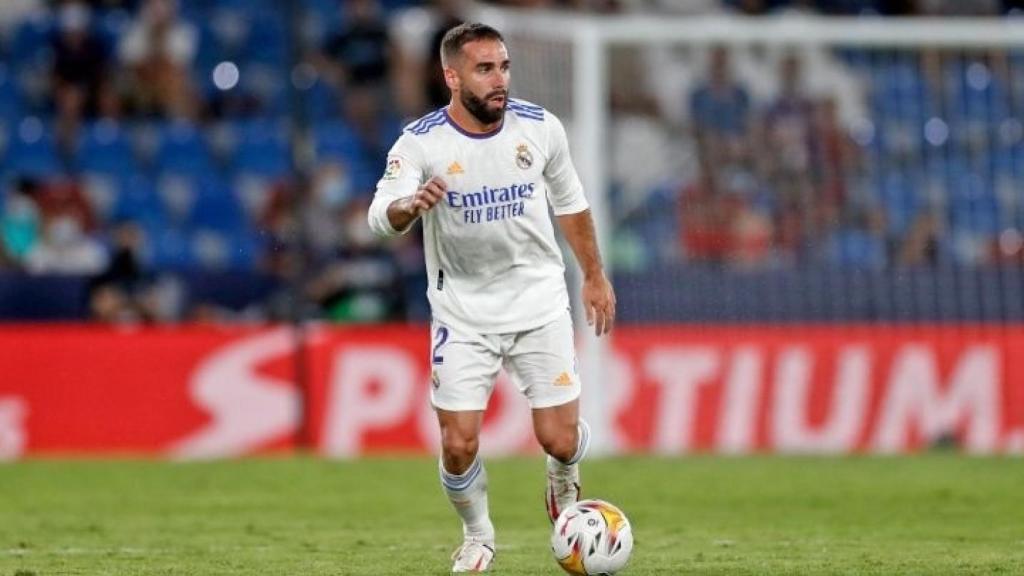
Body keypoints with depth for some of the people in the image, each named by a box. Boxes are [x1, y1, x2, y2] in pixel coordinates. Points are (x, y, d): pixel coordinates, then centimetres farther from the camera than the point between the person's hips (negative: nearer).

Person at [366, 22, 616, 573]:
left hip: (539, 304, 1)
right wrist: (411, 205, -51)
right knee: (458, 446, -8)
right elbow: (380, 217, -28)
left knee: (560, 440, -3)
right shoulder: (421, 143, -16)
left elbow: (569, 201, 11)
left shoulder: (539, 127, -7)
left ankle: (563, 481, 35)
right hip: (462, 314, -1)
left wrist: (594, 276, 17)